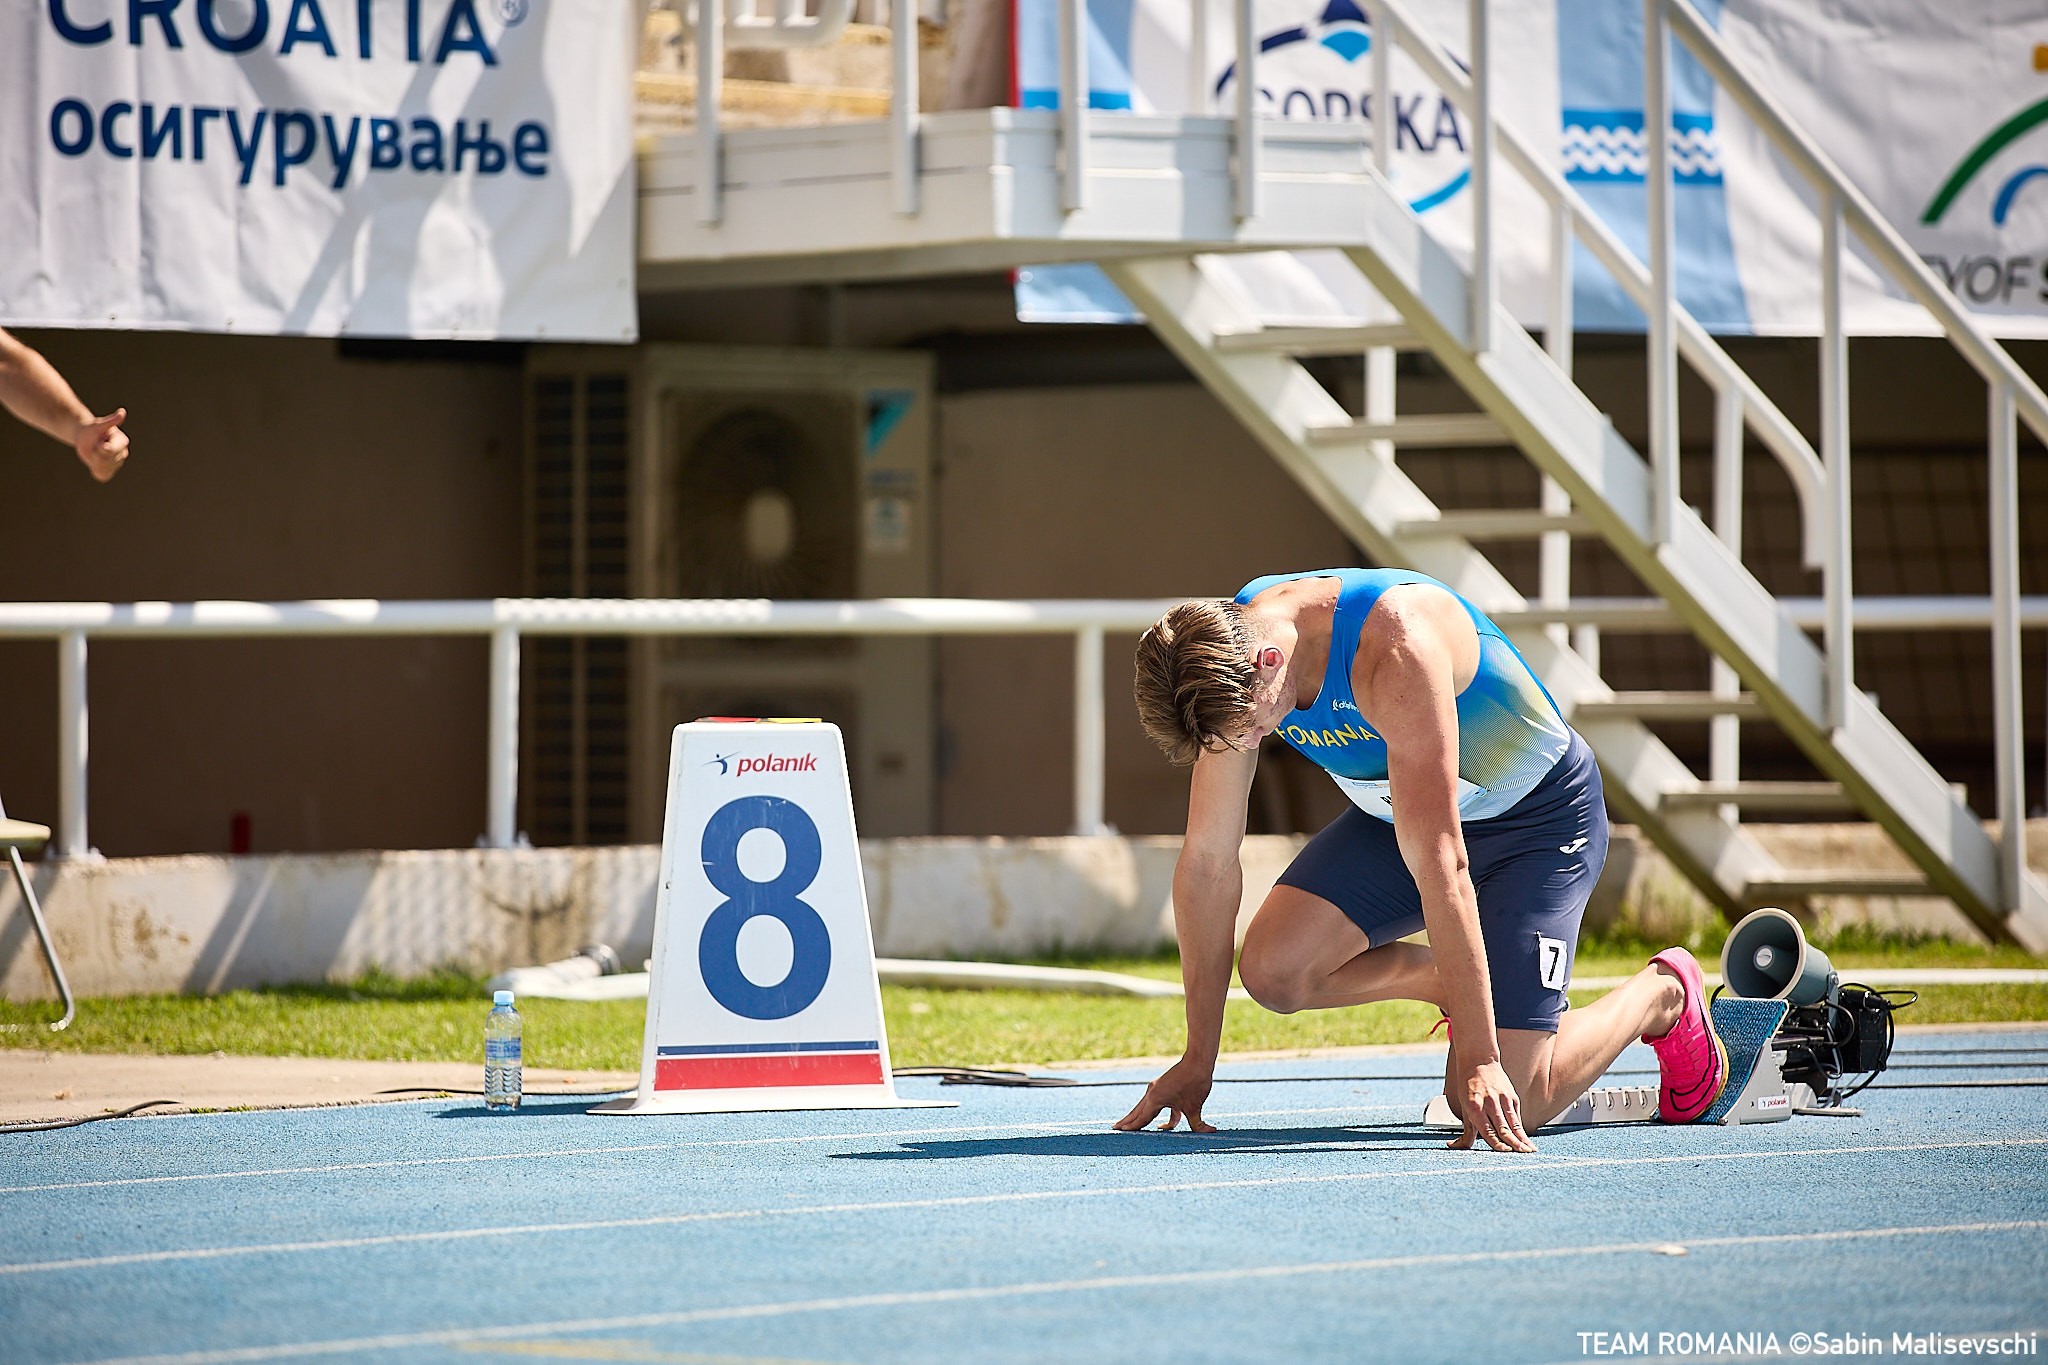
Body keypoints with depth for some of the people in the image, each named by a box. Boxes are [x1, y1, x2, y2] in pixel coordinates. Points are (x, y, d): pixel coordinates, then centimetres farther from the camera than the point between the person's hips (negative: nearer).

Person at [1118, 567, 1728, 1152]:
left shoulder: (1395, 650, -39)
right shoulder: (1227, 657, -19)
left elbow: (1438, 863, -40)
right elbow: (1207, 861, -12)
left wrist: (1480, 1060, -40)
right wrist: (1197, 1059, -11)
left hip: (1537, 820, -6)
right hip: (1392, 815, 6)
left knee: (1496, 1102, -15)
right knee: (1272, 968, -18)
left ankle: (1664, 994, 13)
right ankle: (1447, 981, 11)